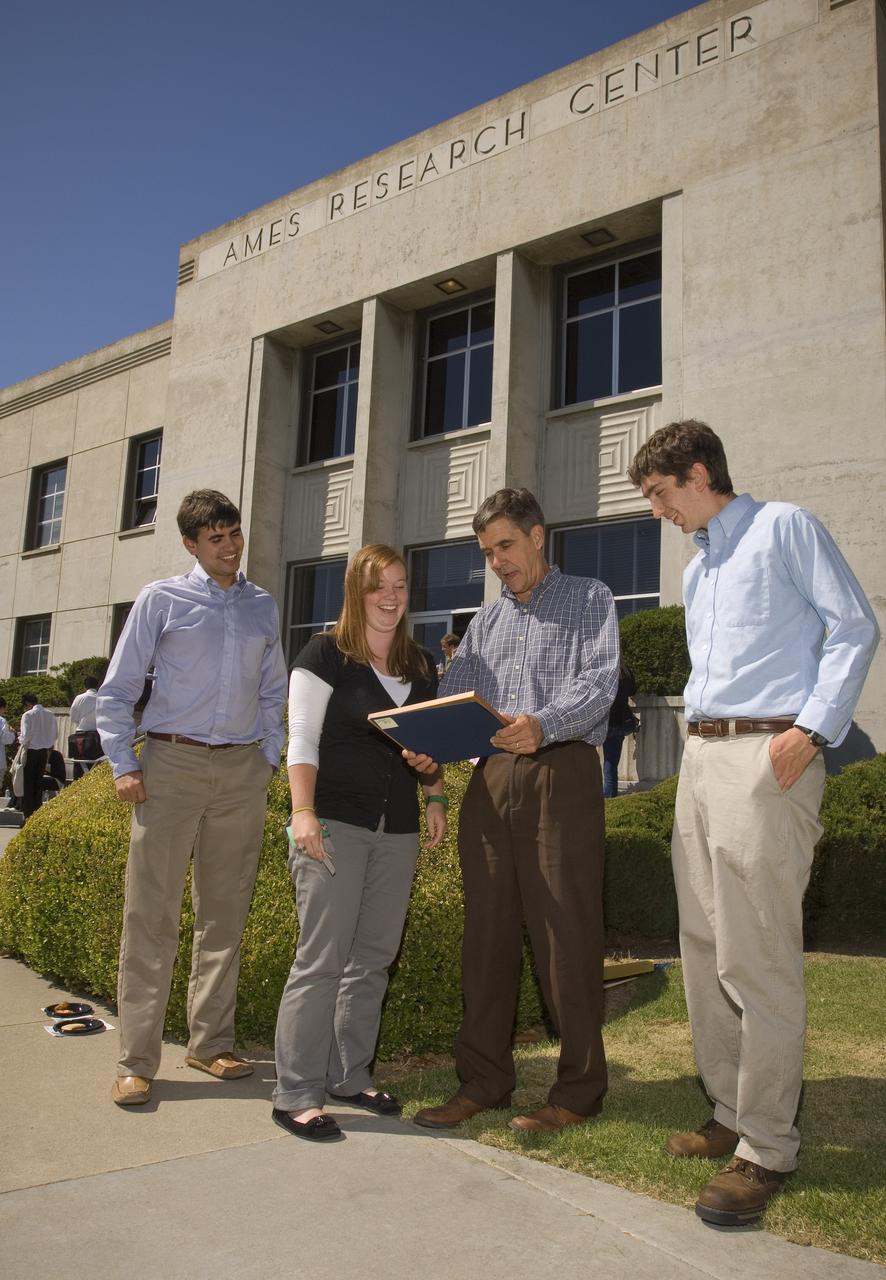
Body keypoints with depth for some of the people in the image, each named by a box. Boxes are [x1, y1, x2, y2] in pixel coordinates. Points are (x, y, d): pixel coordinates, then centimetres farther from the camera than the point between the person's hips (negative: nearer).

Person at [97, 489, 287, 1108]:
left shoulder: (264, 607, 12)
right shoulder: (161, 600, 2)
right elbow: (118, 690, 2)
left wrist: (269, 757, 9)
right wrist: (124, 766, -6)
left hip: (242, 770, 4)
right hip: (172, 762, -3)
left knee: (225, 915, 9)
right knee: (152, 913, -3)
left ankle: (211, 1043, 22)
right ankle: (137, 1061, 6)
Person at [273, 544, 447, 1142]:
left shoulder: (422, 665, 15)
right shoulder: (326, 654, -3)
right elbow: (302, 740, -7)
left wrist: (437, 797, 7)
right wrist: (303, 812, -17)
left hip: (399, 829, 6)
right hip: (336, 823, -6)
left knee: (374, 958, 11)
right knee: (322, 959, -6)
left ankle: (351, 1075, 24)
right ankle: (297, 1094, 5)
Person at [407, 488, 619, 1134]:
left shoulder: (588, 599, 6)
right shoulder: (487, 619, 23)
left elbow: (599, 681, -10)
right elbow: (450, 693, 13)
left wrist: (543, 725, -28)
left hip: (560, 775, -5)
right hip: (491, 780, 6)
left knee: (566, 935, -2)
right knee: (487, 931, 8)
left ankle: (580, 1090, 11)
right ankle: (483, 1080, 18)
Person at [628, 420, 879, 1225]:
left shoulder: (784, 527, 1)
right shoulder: (697, 569, 23)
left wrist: (812, 730, -16)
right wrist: (702, 744, 13)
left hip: (767, 755, -8)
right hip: (701, 756, 9)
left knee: (757, 960, -8)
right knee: (705, 950, 10)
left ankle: (767, 1149, 4)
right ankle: (733, 1115, 22)